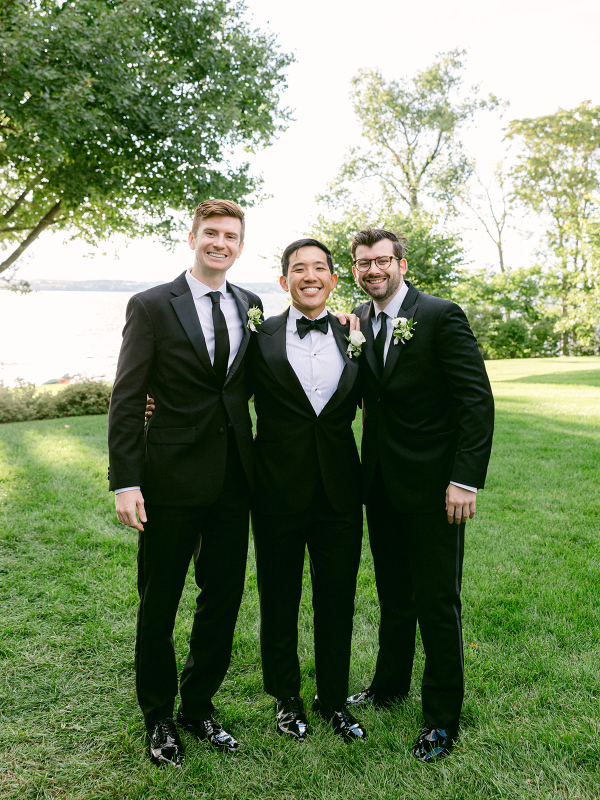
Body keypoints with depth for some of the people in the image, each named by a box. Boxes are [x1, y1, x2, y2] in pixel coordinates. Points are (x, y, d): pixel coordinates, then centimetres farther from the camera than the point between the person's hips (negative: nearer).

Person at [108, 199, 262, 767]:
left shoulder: (250, 306, 9)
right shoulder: (151, 306, -5)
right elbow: (126, 400, -8)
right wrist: (125, 482, -14)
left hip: (233, 479, 5)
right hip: (172, 479, -4)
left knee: (223, 597, 14)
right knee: (159, 604, 9)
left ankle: (199, 707, 35)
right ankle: (158, 718, 31)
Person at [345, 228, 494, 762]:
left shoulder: (442, 317, -11)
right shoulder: (358, 322, 8)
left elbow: (477, 401, -14)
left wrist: (466, 479, -21)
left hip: (432, 483, -5)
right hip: (381, 482, 6)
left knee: (436, 601, 4)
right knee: (393, 594, 20)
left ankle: (442, 717, 21)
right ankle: (390, 685, 38)